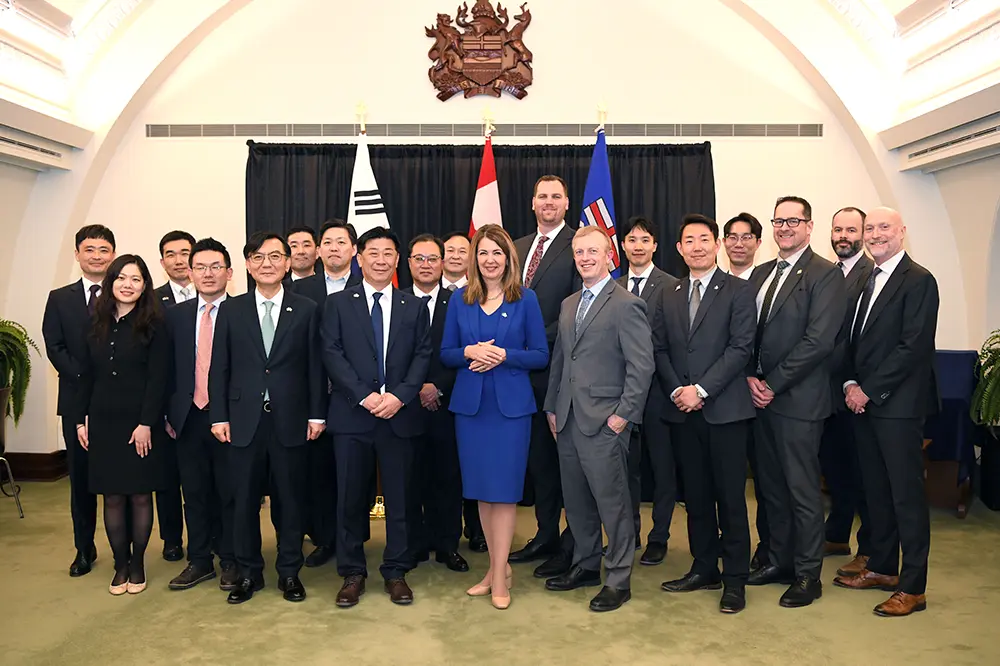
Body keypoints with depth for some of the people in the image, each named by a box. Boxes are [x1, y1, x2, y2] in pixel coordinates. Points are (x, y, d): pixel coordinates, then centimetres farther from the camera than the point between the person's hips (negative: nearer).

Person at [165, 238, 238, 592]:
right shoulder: (175, 314, 8)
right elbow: (167, 368, 10)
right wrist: (168, 413, 6)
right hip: (189, 417, 4)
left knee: (230, 492, 6)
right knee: (194, 493, 12)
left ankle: (231, 561, 21)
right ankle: (199, 561, 26)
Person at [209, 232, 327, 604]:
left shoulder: (306, 310, 3)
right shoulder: (230, 310, 5)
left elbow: (314, 366, 2)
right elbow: (219, 368, 4)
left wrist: (317, 414, -2)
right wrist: (219, 416, -1)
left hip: (290, 420, -1)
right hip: (245, 420, 1)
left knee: (291, 498, 8)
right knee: (245, 499, 8)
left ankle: (289, 572, 22)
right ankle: (249, 573, 24)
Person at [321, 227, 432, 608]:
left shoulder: (414, 307, 10)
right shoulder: (338, 304, 6)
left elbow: (423, 356, 3)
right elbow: (332, 354, -3)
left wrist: (399, 395, -12)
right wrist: (364, 396, -13)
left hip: (400, 415, 1)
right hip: (352, 415, -1)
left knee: (399, 498, 7)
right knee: (351, 498, 6)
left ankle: (396, 572, 20)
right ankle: (352, 573, 20)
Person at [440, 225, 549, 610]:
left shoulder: (525, 300, 0)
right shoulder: (460, 299, 6)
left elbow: (541, 356, -1)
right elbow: (446, 354, 7)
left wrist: (504, 355, -16)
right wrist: (469, 352, -14)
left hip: (511, 404, -3)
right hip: (470, 404, 3)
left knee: (504, 489, -1)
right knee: (480, 489, 10)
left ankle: (499, 576, 10)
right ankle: (498, 567, 25)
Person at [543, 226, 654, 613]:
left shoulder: (627, 305, -8)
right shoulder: (568, 305, 16)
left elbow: (641, 366, -12)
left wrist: (623, 415, -15)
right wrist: (552, 407, 14)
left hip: (604, 422, -7)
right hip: (568, 421, 7)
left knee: (612, 501, 1)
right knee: (575, 500, 14)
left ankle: (618, 580, 14)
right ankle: (586, 565, 30)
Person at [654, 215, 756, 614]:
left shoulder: (738, 292, -1)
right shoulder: (668, 297, 14)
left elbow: (740, 348, -10)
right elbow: (660, 350, 11)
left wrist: (701, 389, -15)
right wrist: (676, 390, -5)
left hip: (724, 409, -4)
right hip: (683, 413, 5)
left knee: (730, 496, 1)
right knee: (695, 495, 11)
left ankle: (735, 578, 12)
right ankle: (704, 569, 23)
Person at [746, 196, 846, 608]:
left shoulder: (825, 274, -8)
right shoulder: (761, 273, 14)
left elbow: (818, 341, -17)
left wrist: (773, 384, -15)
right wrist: (751, 377, -2)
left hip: (798, 400, -7)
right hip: (761, 397, 7)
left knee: (802, 489, 2)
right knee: (771, 486, 15)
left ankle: (807, 575, 15)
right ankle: (779, 560, 28)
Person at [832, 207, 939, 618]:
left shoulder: (918, 280, -9)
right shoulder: (865, 281, 14)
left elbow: (914, 346, -17)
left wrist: (869, 390, -15)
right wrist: (850, 384, 0)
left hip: (898, 404, -7)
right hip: (863, 400, 7)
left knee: (906, 494, -1)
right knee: (875, 490, 14)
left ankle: (913, 587, 9)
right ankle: (882, 568, 27)